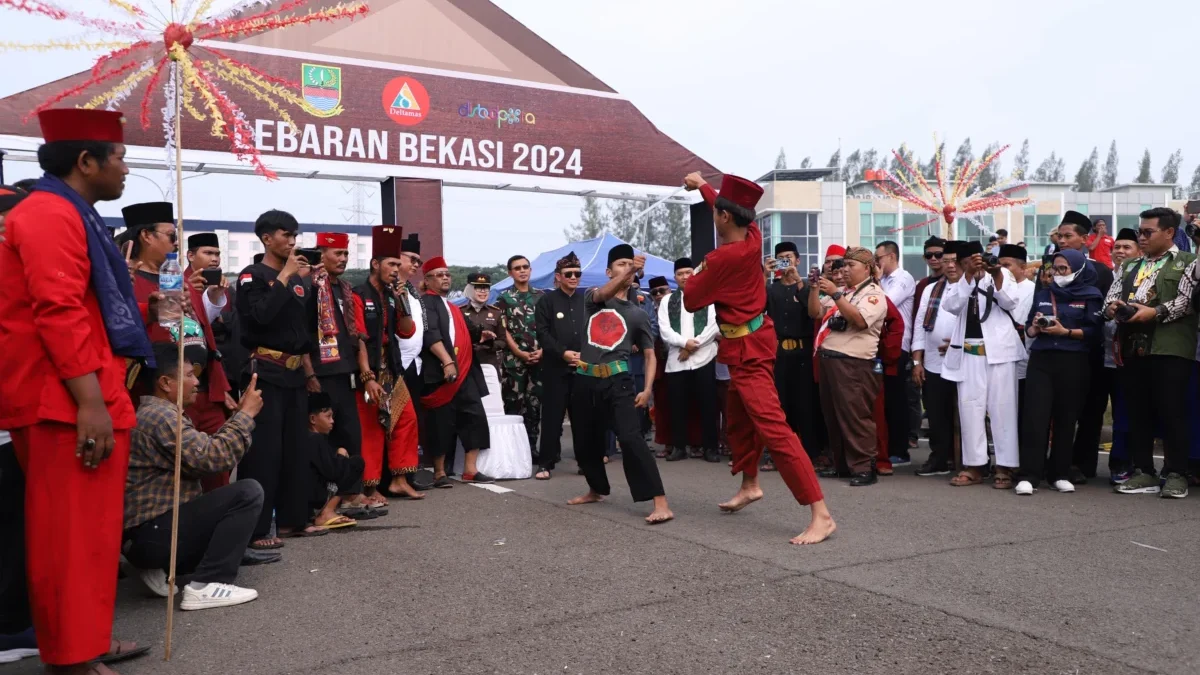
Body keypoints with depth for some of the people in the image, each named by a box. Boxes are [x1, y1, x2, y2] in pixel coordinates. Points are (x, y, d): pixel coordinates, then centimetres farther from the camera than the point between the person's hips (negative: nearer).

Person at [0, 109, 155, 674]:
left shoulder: (72, 215, 20)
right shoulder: (49, 215, -13)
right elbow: (60, 314, -23)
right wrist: (91, 402, -26)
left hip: (81, 396, 10)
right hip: (64, 402, -10)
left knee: (87, 528, 15)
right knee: (70, 532, -5)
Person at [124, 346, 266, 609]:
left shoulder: (157, 413, 18)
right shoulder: (161, 415, -16)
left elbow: (205, 450, 14)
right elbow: (213, 457, -23)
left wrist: (239, 414, 9)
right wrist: (247, 413, -14)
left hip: (144, 533, 11)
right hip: (151, 532, -11)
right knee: (248, 492, -16)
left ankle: (160, 568, 11)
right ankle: (205, 586, -17)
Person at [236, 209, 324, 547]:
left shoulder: (298, 278, 15)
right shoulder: (252, 276, -5)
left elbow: (310, 322, 14)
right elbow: (261, 315, -22)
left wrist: (313, 284, 3)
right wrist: (285, 276, -17)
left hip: (295, 372, 7)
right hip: (265, 372, -7)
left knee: (295, 448, 11)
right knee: (264, 450, -9)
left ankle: (292, 519, 20)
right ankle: (255, 529, -6)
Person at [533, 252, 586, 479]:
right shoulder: (547, 301, 3)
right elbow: (542, 333, -5)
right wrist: (563, 353, -15)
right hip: (556, 368, -3)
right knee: (552, 417, -2)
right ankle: (546, 464, 3)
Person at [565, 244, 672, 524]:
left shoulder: (638, 314, 9)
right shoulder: (593, 298, 10)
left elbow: (650, 354, 9)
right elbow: (603, 294, -16)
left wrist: (647, 389, -6)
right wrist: (628, 272, -32)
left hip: (617, 380, -3)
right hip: (585, 380, 3)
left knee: (631, 438, -19)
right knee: (585, 441, 14)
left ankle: (661, 503, -22)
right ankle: (597, 490, 40)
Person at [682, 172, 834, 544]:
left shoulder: (722, 258, -23)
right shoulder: (753, 238, -2)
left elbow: (692, 300, -10)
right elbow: (733, 210, 22)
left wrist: (697, 274, 10)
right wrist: (702, 185, 35)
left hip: (746, 349, -10)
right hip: (750, 342, 10)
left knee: (772, 428, -17)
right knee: (738, 417, 24)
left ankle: (821, 515, -21)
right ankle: (750, 485, 40)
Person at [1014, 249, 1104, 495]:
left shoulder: (1090, 296, 5)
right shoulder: (1043, 294, 17)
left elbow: (1094, 332, -3)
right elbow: (1028, 329, 17)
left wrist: (1065, 331, -15)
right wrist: (1035, 328, -5)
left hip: (1073, 363, -2)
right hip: (1041, 360, 2)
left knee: (1066, 418, 3)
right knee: (1035, 416, -8)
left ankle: (1060, 474, 14)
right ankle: (1029, 476, -9)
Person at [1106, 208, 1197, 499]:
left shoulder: (1188, 263, 6)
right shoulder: (1129, 266, 22)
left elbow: (1186, 300, -7)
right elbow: (1111, 296, 13)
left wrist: (1155, 312, -19)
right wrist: (1112, 306, -9)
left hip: (1169, 348, -5)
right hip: (1132, 348, 5)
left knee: (1172, 412, -4)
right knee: (1137, 413, 7)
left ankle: (1176, 474, 4)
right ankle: (1143, 473, 13)